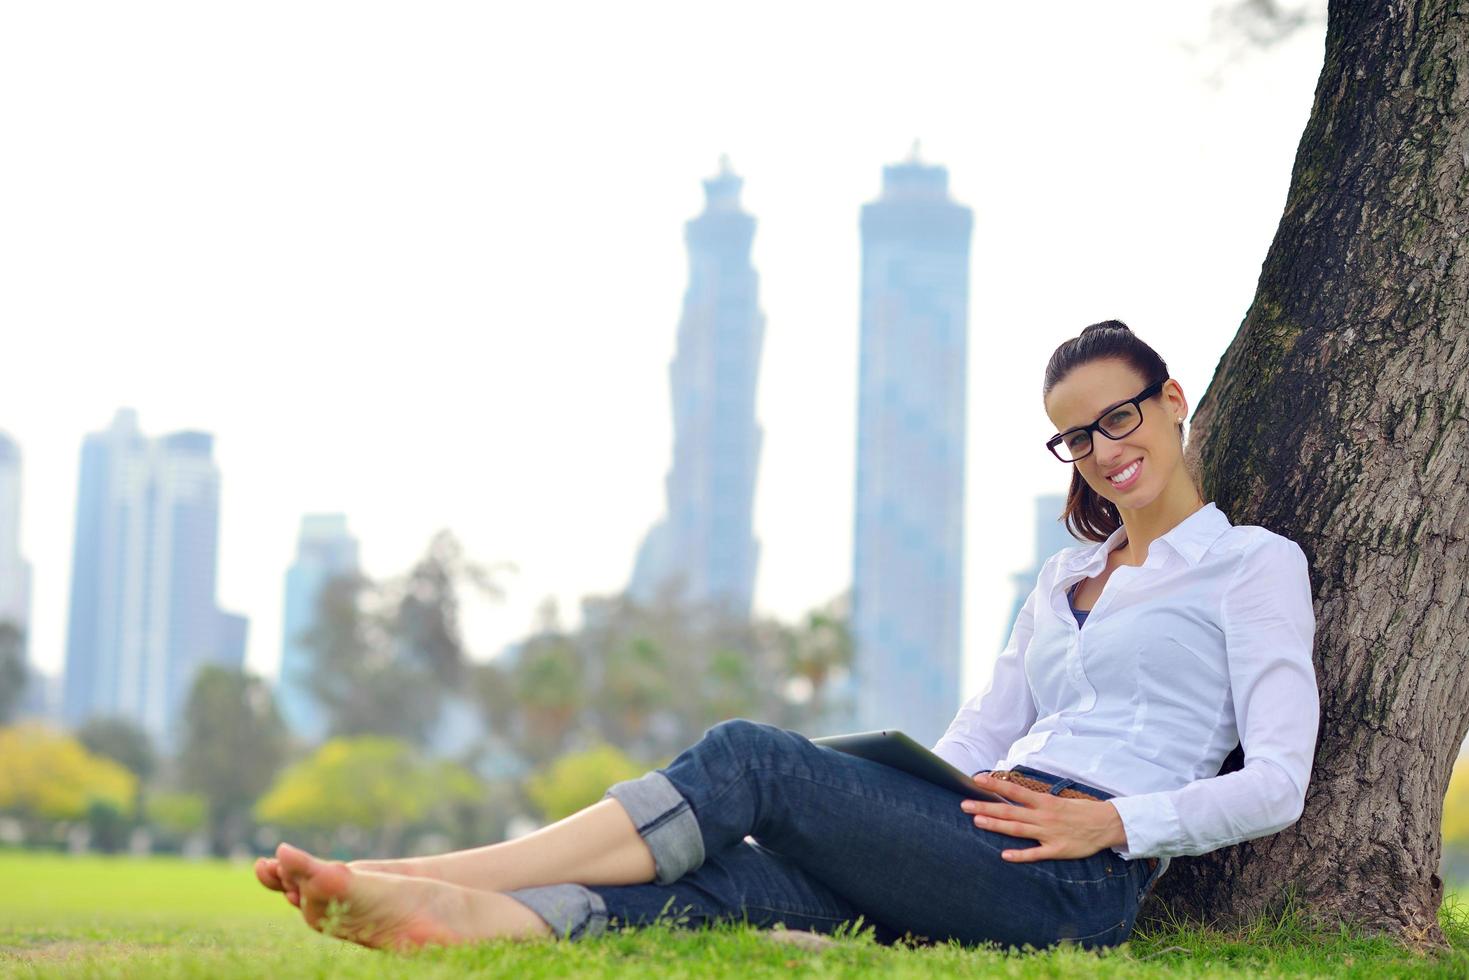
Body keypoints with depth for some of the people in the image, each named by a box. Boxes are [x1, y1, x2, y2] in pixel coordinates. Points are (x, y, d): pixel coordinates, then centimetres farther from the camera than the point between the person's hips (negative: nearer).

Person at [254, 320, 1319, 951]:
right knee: (709, 885, -22)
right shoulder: (1066, 575, 29)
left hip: (1076, 880, -7)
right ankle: (453, 914, -44)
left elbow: (1278, 782, -3)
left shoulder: (1253, 563, 7)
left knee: (752, 758, -22)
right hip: (977, 866, 7)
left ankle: (430, 873, -25)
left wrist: (1112, 822, -15)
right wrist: (876, 808, 5)